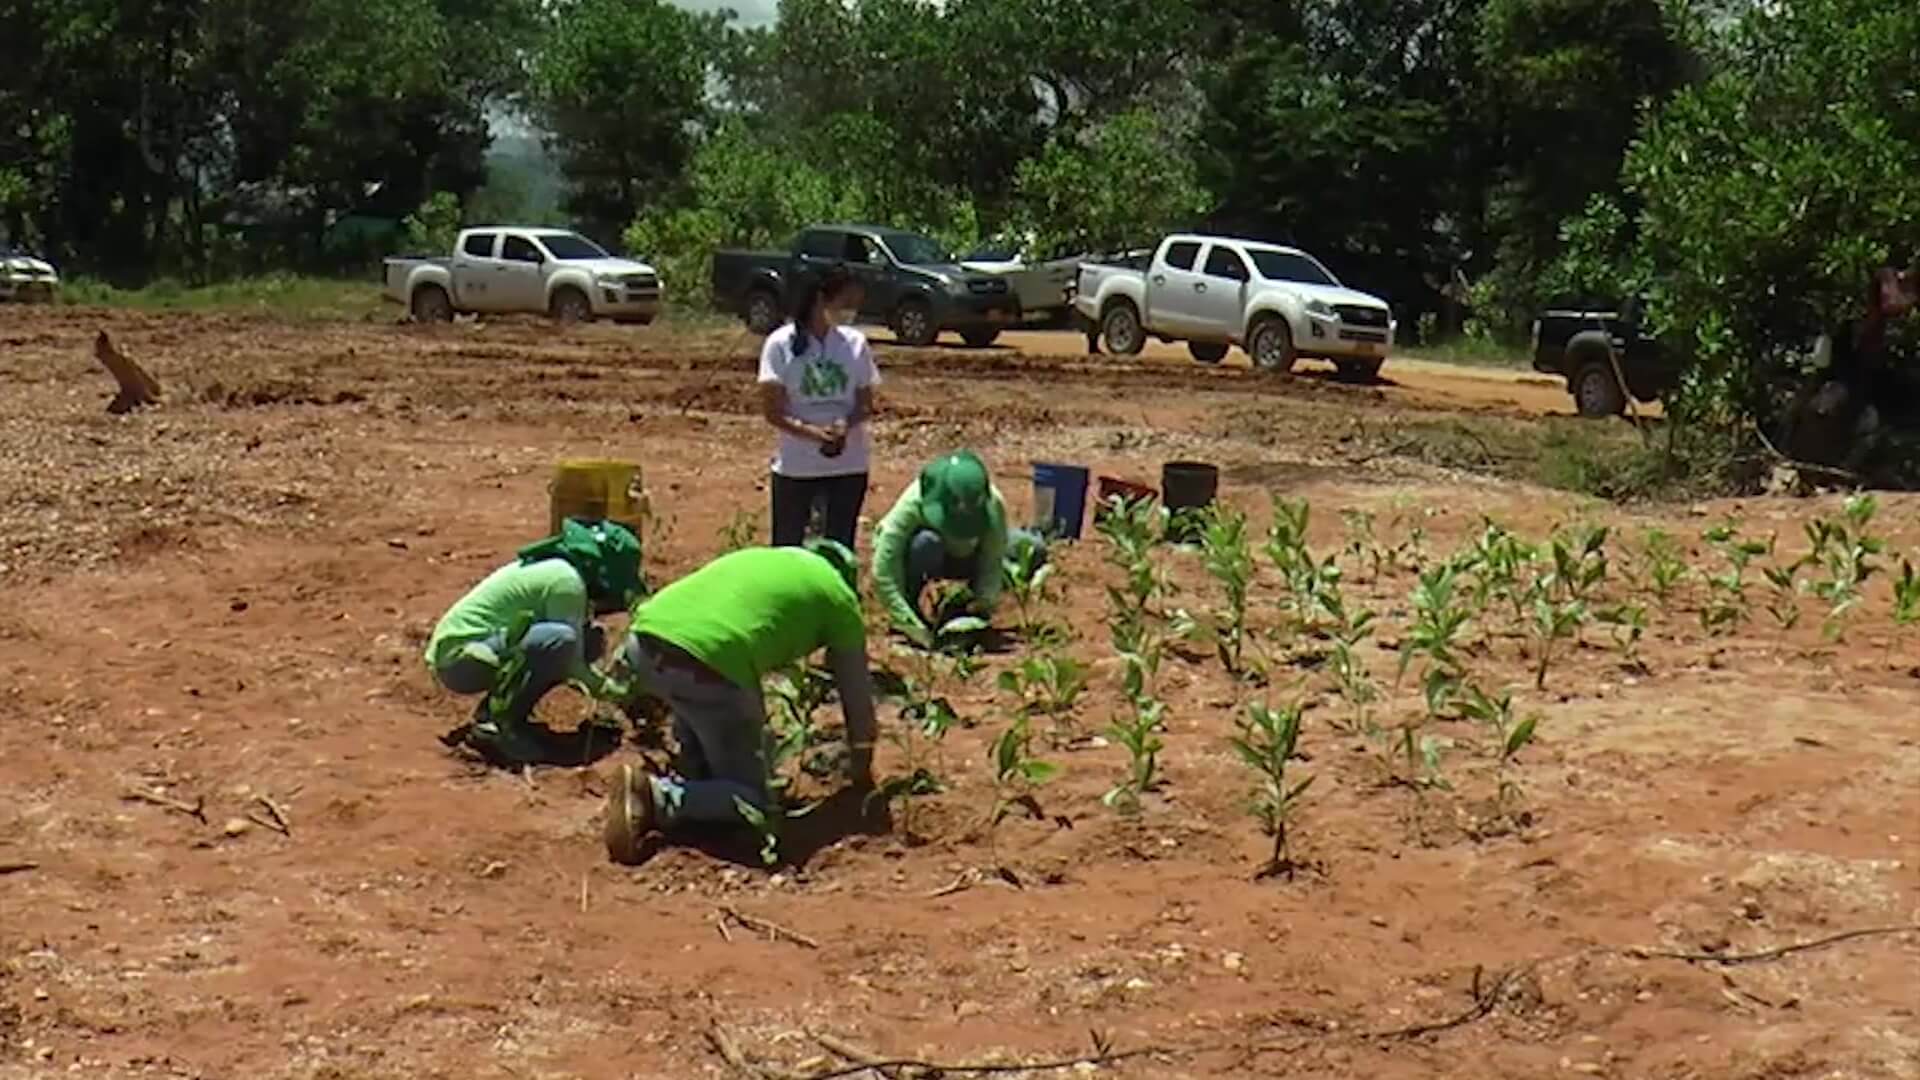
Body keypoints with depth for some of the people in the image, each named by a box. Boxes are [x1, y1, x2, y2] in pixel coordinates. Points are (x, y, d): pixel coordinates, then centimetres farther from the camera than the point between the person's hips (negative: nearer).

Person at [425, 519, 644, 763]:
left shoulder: (558, 568, 10)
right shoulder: (566, 581, -19)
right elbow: (571, 663, -16)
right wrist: (611, 691, -3)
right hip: (459, 659, -10)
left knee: (585, 642, 8)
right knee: (562, 641, -30)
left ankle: (494, 710, 7)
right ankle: (495, 725, -15)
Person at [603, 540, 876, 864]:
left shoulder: (760, 558, 36)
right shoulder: (839, 596, 20)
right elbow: (856, 692, 26)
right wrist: (861, 770, 42)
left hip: (644, 642, 6)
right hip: (708, 666, -6)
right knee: (749, 800, 11)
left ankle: (690, 784, 21)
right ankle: (657, 796, -11)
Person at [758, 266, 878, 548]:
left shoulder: (856, 343, -1)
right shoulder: (782, 344, -9)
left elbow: (865, 404, 4)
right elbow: (772, 411, -10)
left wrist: (846, 424, -19)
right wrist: (811, 431, -26)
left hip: (849, 466, 3)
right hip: (795, 467, -3)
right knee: (786, 548, 6)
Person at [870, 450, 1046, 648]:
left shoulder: (993, 504, -29)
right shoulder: (912, 506, -37)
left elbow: (992, 560, -19)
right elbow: (883, 574, -37)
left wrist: (986, 598, -37)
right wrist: (912, 625, -41)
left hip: (962, 557, 4)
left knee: (1033, 550, -14)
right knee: (926, 542, -40)